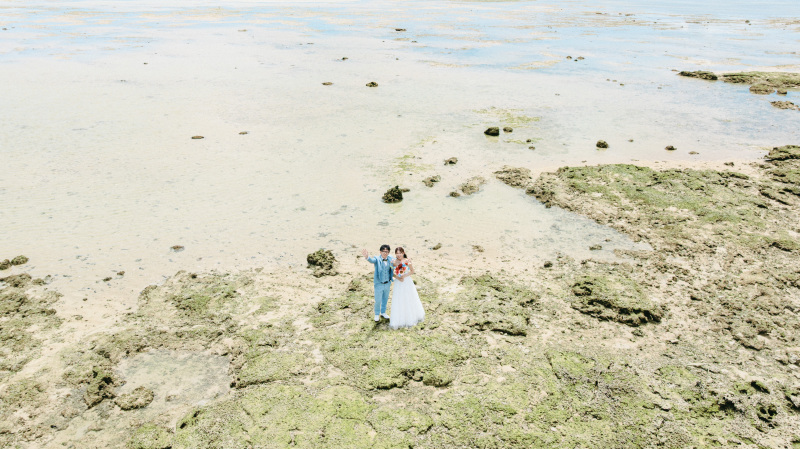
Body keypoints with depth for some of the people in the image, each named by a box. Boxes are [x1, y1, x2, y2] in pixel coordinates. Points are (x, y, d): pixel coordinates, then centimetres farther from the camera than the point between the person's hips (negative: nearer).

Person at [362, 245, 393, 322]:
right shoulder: (377, 259, -17)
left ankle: (383, 312, 42)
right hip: (379, 284, -4)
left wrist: (393, 263, -41)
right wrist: (367, 256, -62)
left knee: (385, 299, 21)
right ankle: (377, 314, 30)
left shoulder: (390, 258, -3)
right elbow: (371, 260, -36)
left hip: (387, 283, 4)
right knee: (378, 300, 7)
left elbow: (394, 265, -13)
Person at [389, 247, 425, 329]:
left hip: (407, 282, 0)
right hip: (398, 283, 0)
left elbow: (412, 271, -3)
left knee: (410, 300, 13)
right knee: (399, 302, 4)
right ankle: (400, 319, 17)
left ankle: (412, 317, 33)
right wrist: (397, 277, -17)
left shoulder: (407, 261, -10)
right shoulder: (394, 262, -7)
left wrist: (405, 276, -16)